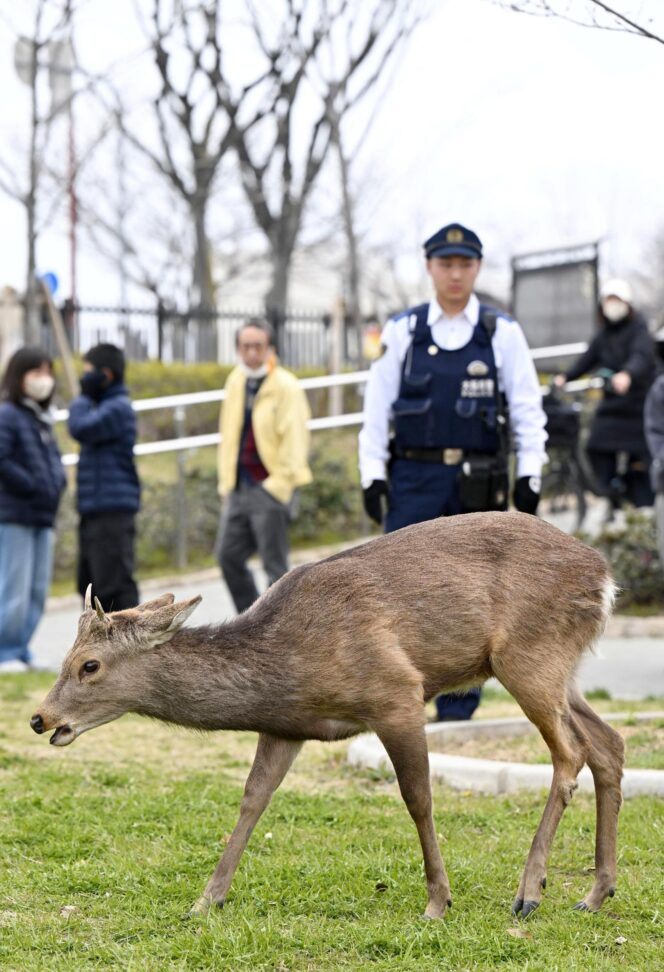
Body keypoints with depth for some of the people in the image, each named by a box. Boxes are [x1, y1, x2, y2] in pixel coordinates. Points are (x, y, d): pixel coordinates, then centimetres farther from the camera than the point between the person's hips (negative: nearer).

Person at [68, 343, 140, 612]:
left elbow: (80, 428, -23)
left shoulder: (118, 408, -12)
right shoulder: (105, 406, 19)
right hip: (95, 509, 11)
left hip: (113, 511, -11)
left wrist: (83, 396, -12)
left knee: (114, 583, -11)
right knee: (91, 583, 15)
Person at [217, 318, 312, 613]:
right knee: (229, 555, 7)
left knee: (274, 565, -2)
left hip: (269, 488, -7)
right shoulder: (235, 382, 12)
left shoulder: (286, 387, -9)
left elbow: (294, 439, -13)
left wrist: (279, 484, -16)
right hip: (238, 488, 7)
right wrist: (226, 482, 14)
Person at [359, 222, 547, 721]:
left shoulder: (503, 333, 5)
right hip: (414, 478, 0)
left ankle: (457, 713, 11)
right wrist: (372, 474, 1)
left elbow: (528, 410, 6)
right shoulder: (402, 331, 6)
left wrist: (530, 475, -1)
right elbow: (377, 408, 8)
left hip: (479, 485, 0)